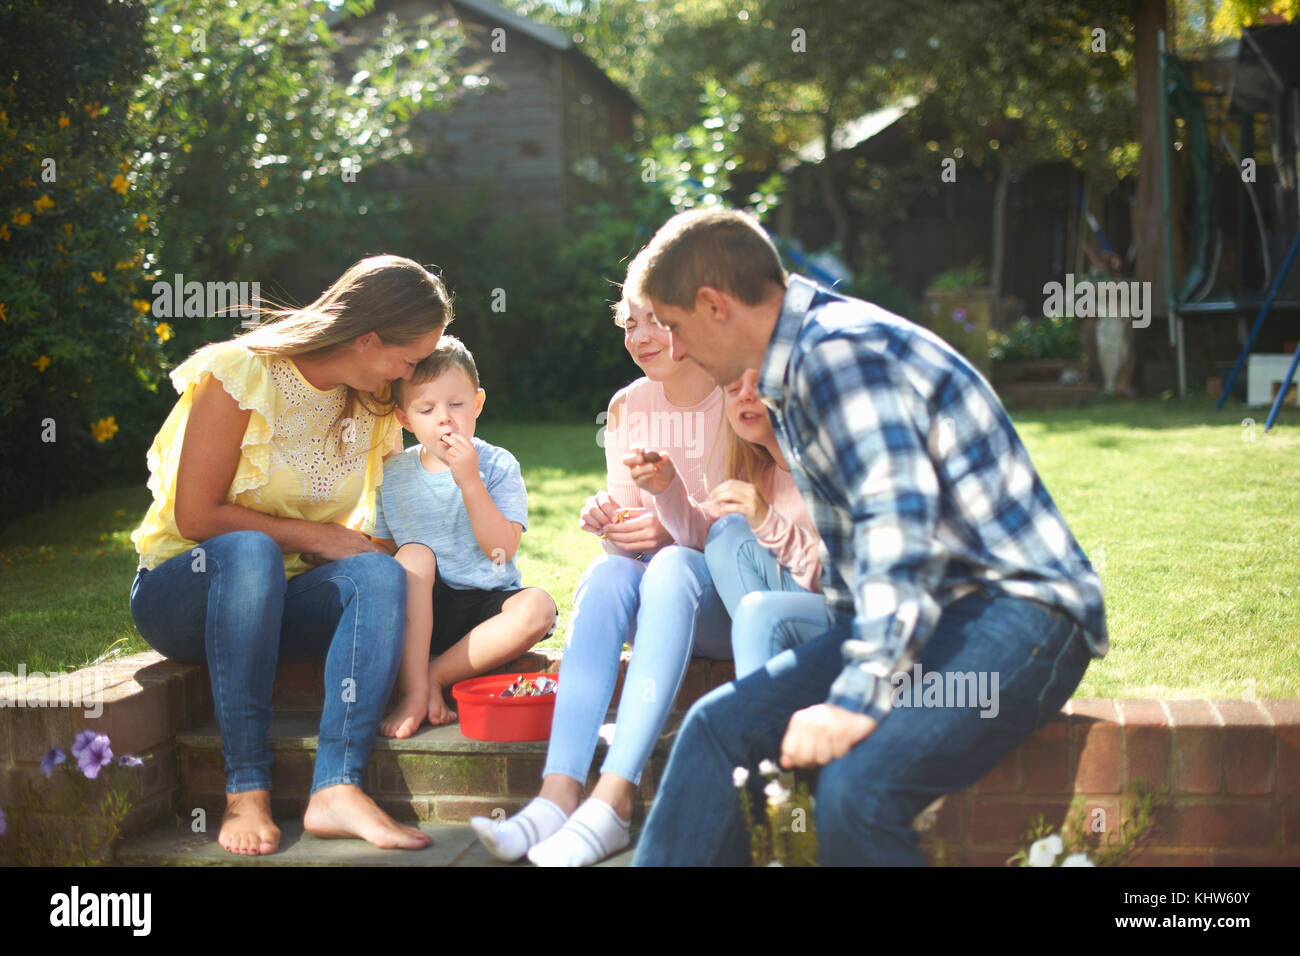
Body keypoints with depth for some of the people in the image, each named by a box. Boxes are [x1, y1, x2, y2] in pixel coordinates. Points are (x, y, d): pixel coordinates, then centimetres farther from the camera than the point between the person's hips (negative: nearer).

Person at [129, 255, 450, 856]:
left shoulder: (372, 407, 7)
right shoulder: (242, 373, -12)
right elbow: (196, 517, -15)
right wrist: (314, 537, -14)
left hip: (272, 602, 5)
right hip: (185, 591, -5)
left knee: (381, 574, -27)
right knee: (250, 550, -40)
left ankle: (337, 786, -42)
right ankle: (246, 790, -39)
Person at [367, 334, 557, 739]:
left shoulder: (498, 466, -2)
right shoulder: (392, 475, 4)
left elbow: (502, 550, -13)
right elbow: (381, 549, 9)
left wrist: (470, 482, -21)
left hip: (487, 603, -1)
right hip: (423, 611, 1)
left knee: (537, 606, -30)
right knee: (415, 554, -28)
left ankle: (435, 674, -23)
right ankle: (414, 691, -31)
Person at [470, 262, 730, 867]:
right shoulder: (627, 407, 8)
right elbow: (630, 537, 8)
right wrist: (605, 521, -15)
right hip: (660, 607, 4)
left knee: (671, 567, -35)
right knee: (608, 571, -30)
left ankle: (612, 802, -44)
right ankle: (558, 794, -43)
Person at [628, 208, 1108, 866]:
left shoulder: (839, 349, -16)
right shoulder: (794, 369, 16)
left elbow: (898, 522, -27)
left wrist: (858, 698, -29)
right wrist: (835, 662, 26)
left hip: (1018, 612, -10)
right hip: (922, 612, 10)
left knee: (855, 787, -31)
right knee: (720, 725, -1)